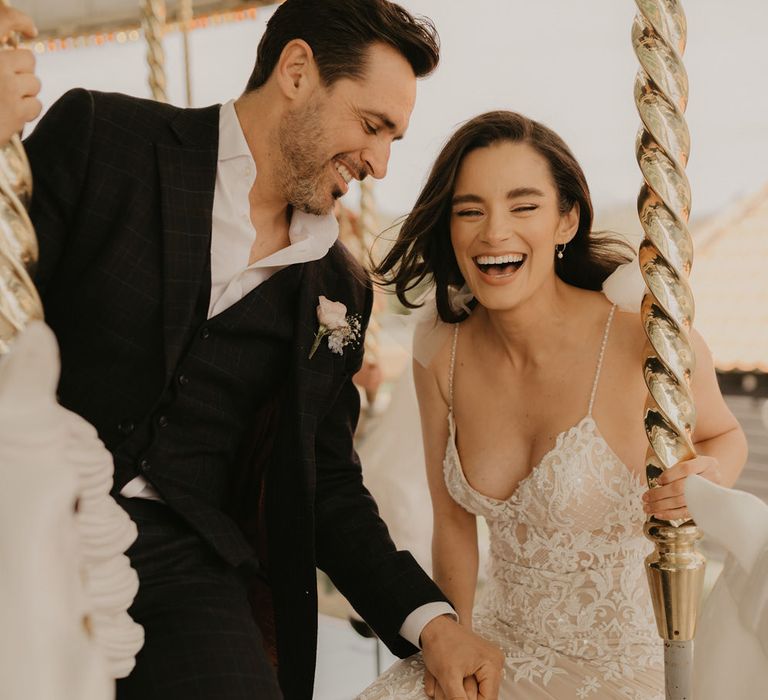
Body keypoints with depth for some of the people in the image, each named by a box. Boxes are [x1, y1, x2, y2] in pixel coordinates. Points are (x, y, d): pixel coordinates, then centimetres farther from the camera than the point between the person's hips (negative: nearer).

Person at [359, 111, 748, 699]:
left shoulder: (649, 339, -21)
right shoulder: (440, 353, -8)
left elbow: (725, 436, 0)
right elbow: (454, 523, 2)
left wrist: (703, 481, -21)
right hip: (498, 646, 4)